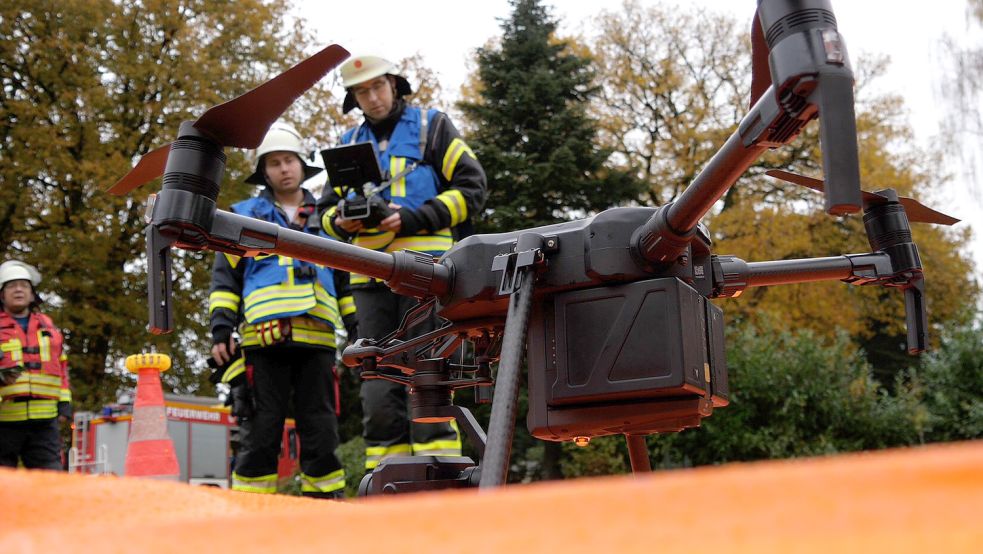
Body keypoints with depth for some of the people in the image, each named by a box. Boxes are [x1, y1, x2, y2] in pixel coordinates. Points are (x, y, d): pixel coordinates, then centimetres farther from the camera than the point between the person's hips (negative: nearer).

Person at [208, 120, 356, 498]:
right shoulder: (244, 216, 18)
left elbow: (346, 279, 22)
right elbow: (225, 277, 12)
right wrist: (221, 329, -1)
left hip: (317, 338, 2)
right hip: (264, 337, -1)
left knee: (321, 434, 2)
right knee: (259, 434, -3)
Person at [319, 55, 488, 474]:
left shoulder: (432, 126, 10)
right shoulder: (349, 145, 23)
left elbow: (472, 187, 1)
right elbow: (327, 208, 24)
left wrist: (414, 220, -11)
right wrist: (342, 222, -2)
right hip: (370, 277, 5)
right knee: (377, 376, 3)